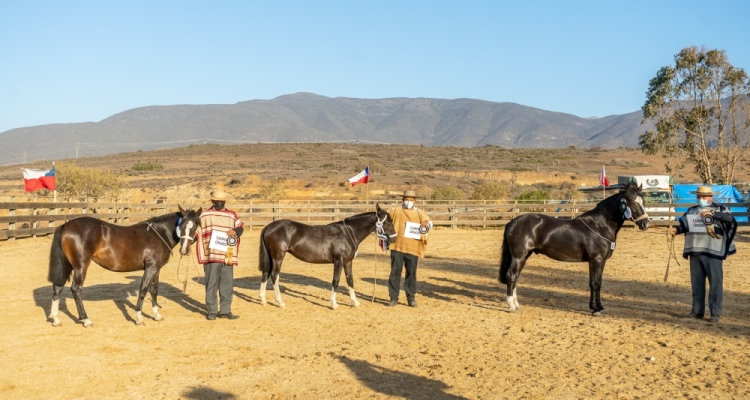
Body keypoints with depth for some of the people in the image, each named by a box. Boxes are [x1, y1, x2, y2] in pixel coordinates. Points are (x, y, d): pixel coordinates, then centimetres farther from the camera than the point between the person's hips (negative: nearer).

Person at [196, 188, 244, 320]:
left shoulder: (232, 215, 10)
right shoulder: (205, 215, 5)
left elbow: (240, 229, 9)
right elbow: (197, 232, 6)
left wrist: (235, 231, -15)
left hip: (228, 256, 2)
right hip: (211, 255, -2)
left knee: (227, 284, 6)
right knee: (211, 284, 1)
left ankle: (225, 310, 16)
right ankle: (211, 311, 10)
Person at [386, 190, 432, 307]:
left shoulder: (419, 213, 7)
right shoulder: (395, 211, 8)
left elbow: (429, 222, -5)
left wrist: (426, 225, -29)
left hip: (413, 248, 0)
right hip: (397, 247, 0)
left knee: (411, 273, 5)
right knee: (395, 272, 3)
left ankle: (411, 298, 16)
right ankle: (394, 298, 11)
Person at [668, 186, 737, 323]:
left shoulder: (719, 209, -1)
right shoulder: (691, 211, 13)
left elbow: (730, 218, -20)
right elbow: (684, 225, 8)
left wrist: (712, 214, -32)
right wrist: (675, 229, -13)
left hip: (713, 252, -5)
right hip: (695, 252, 5)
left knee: (715, 282, -1)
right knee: (696, 282, 11)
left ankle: (715, 313, 5)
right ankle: (697, 311, 20)